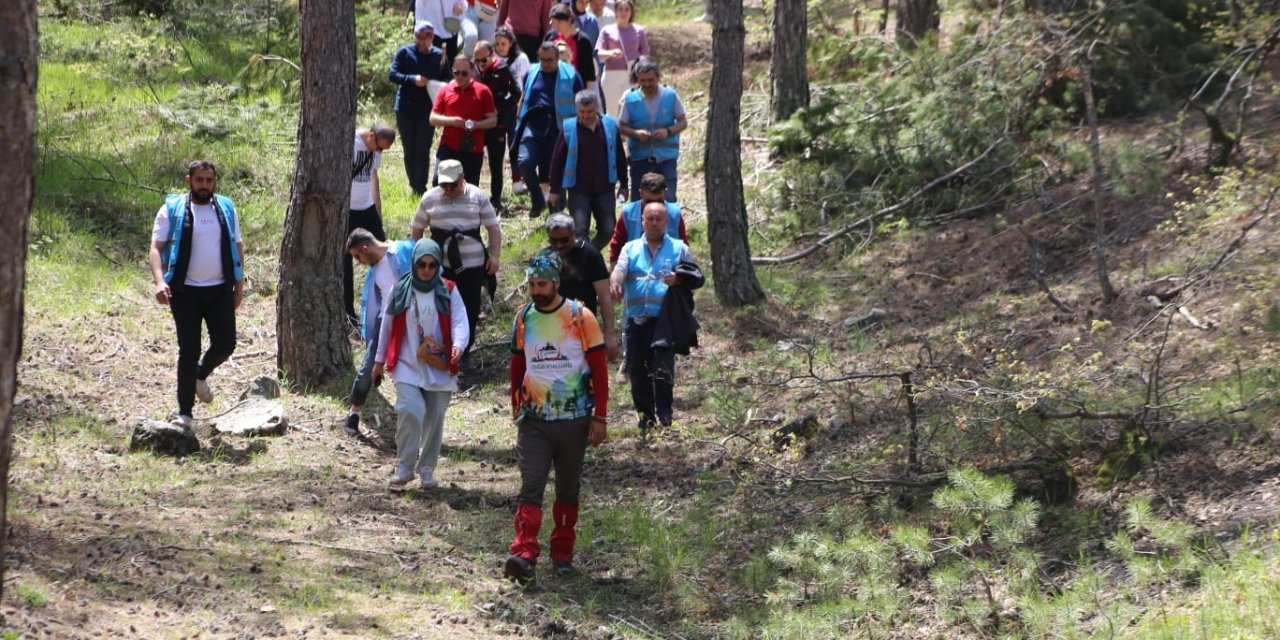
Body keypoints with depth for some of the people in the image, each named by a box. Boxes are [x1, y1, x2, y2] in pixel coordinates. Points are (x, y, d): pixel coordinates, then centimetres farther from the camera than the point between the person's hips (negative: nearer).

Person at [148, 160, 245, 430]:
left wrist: (239, 284, 10)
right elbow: (157, 247, -6)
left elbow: (237, 246, 16)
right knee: (189, 350, -5)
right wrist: (159, 280, -22)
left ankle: (201, 375, 30)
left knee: (225, 344, -4)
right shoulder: (172, 210, -2)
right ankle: (185, 412, 1)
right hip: (185, 291, -3)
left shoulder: (226, 209, 10)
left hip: (220, 290, 3)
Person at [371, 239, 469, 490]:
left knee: (434, 418, 7)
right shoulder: (400, 290, 1)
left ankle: (427, 468, 25)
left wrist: (458, 345, -33)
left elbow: (460, 321, -12)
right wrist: (379, 361, 14)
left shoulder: (448, 291, 0)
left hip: (439, 366, 1)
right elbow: (387, 326, 10)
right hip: (407, 366, -1)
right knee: (410, 411, -19)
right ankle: (404, 467, -8)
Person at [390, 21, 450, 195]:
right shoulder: (405, 52, 0)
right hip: (406, 109, 1)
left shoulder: (439, 55, 2)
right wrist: (413, 80, -19)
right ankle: (414, 186, 20)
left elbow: (446, 80, 8)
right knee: (409, 150, 8)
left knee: (423, 151, -6)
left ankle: (420, 188, -5)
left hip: (428, 110, -1)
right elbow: (393, 75, -5)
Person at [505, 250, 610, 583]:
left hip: (574, 419, -1)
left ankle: (562, 553, 20)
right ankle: (524, 554, -22)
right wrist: (516, 408, 15)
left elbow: (599, 369, -3)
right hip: (534, 421, 1)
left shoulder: (581, 317, -5)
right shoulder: (523, 318, 5)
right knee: (531, 486, -12)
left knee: (568, 489, 10)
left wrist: (600, 417, -7)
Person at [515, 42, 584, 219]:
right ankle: (537, 201, 1)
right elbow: (523, 99, 23)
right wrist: (519, 123, 16)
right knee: (525, 162, -19)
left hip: (559, 130, -2)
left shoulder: (570, 76, 1)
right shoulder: (532, 74, 11)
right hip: (533, 127, 2)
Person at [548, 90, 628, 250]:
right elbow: (557, 160, 0)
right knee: (579, 230, -9)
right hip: (578, 191, -2)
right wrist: (555, 190, 0)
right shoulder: (569, 129, -4)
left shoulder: (610, 126, 1)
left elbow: (620, 157, 11)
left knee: (607, 230, 4)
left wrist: (623, 184, 12)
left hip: (605, 190, 2)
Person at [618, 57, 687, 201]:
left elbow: (683, 122, 4)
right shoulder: (630, 99, -1)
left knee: (668, 200, -7)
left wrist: (668, 131, -15)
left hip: (666, 157, -1)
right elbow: (621, 126, 4)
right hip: (640, 158, 1)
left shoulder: (670, 96, -1)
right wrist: (635, 133, -17)